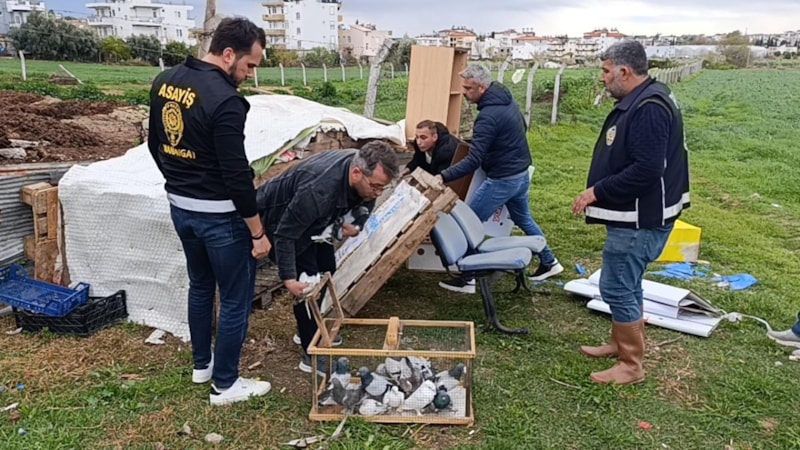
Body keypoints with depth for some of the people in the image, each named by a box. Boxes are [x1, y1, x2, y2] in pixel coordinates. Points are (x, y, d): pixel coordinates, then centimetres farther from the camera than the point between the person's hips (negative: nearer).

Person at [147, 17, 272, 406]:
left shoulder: (164, 81, 4)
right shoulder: (224, 100, -24)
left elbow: (155, 145, 14)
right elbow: (237, 175, -23)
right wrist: (258, 231, -15)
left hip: (179, 207, 9)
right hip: (218, 215, -9)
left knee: (200, 285, 25)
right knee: (236, 299, 7)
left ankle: (202, 363, 41)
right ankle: (225, 385, 20)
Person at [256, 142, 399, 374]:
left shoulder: (365, 168, -20)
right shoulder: (319, 189, -43)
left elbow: (364, 203, 2)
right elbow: (285, 234, -34)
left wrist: (352, 224, -14)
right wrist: (288, 278, -36)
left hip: (313, 215, 8)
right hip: (280, 216, -8)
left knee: (327, 270, 11)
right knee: (309, 282, -12)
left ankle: (309, 330, 32)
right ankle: (312, 356, 0)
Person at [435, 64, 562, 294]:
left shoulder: (488, 116, -24)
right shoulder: (508, 100, 4)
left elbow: (473, 161, -28)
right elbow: (521, 127, 22)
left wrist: (444, 177, -31)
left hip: (502, 180, -10)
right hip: (522, 174, 10)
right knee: (524, 219, 27)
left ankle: (468, 279, 4)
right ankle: (549, 262, 38)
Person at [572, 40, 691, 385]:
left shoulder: (650, 109, -22)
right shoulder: (636, 102, 11)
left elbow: (646, 170, -29)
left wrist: (597, 191, -22)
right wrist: (599, 192, 12)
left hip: (641, 219, -11)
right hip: (632, 214, 11)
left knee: (617, 287, -3)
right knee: (626, 284, 21)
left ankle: (632, 365, 11)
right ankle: (621, 344, 37)